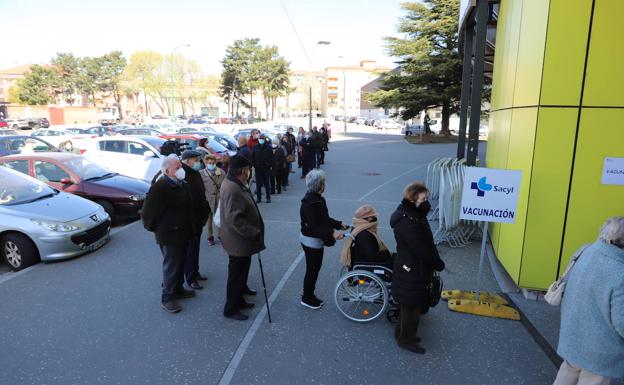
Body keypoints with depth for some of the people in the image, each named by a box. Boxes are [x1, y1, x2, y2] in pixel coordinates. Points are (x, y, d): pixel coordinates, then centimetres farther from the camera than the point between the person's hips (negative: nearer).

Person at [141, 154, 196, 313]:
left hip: (183, 233, 8)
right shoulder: (159, 187, -20)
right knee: (171, 266, 0)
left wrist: (191, 228, 17)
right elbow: (148, 212, -17)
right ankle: (167, 298, 14)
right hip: (169, 235, -8)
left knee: (180, 263, 20)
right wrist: (153, 228, -5)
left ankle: (178, 289, 37)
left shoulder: (183, 185, 9)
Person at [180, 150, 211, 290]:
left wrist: (205, 210, 13)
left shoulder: (195, 173, 11)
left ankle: (195, 272, 32)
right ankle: (190, 278, 12)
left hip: (199, 219, 9)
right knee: (191, 249, 0)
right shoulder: (183, 175, -20)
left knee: (195, 247, 19)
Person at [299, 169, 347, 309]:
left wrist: (339, 224, 8)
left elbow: (325, 219, 13)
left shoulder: (318, 198, 4)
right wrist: (332, 233, -36)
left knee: (315, 268, 21)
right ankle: (306, 298, 24)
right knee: (312, 269, 6)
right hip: (311, 241, -9)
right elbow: (313, 227, -29)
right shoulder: (309, 202, -26)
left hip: (316, 240, 10)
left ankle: (310, 295, 37)